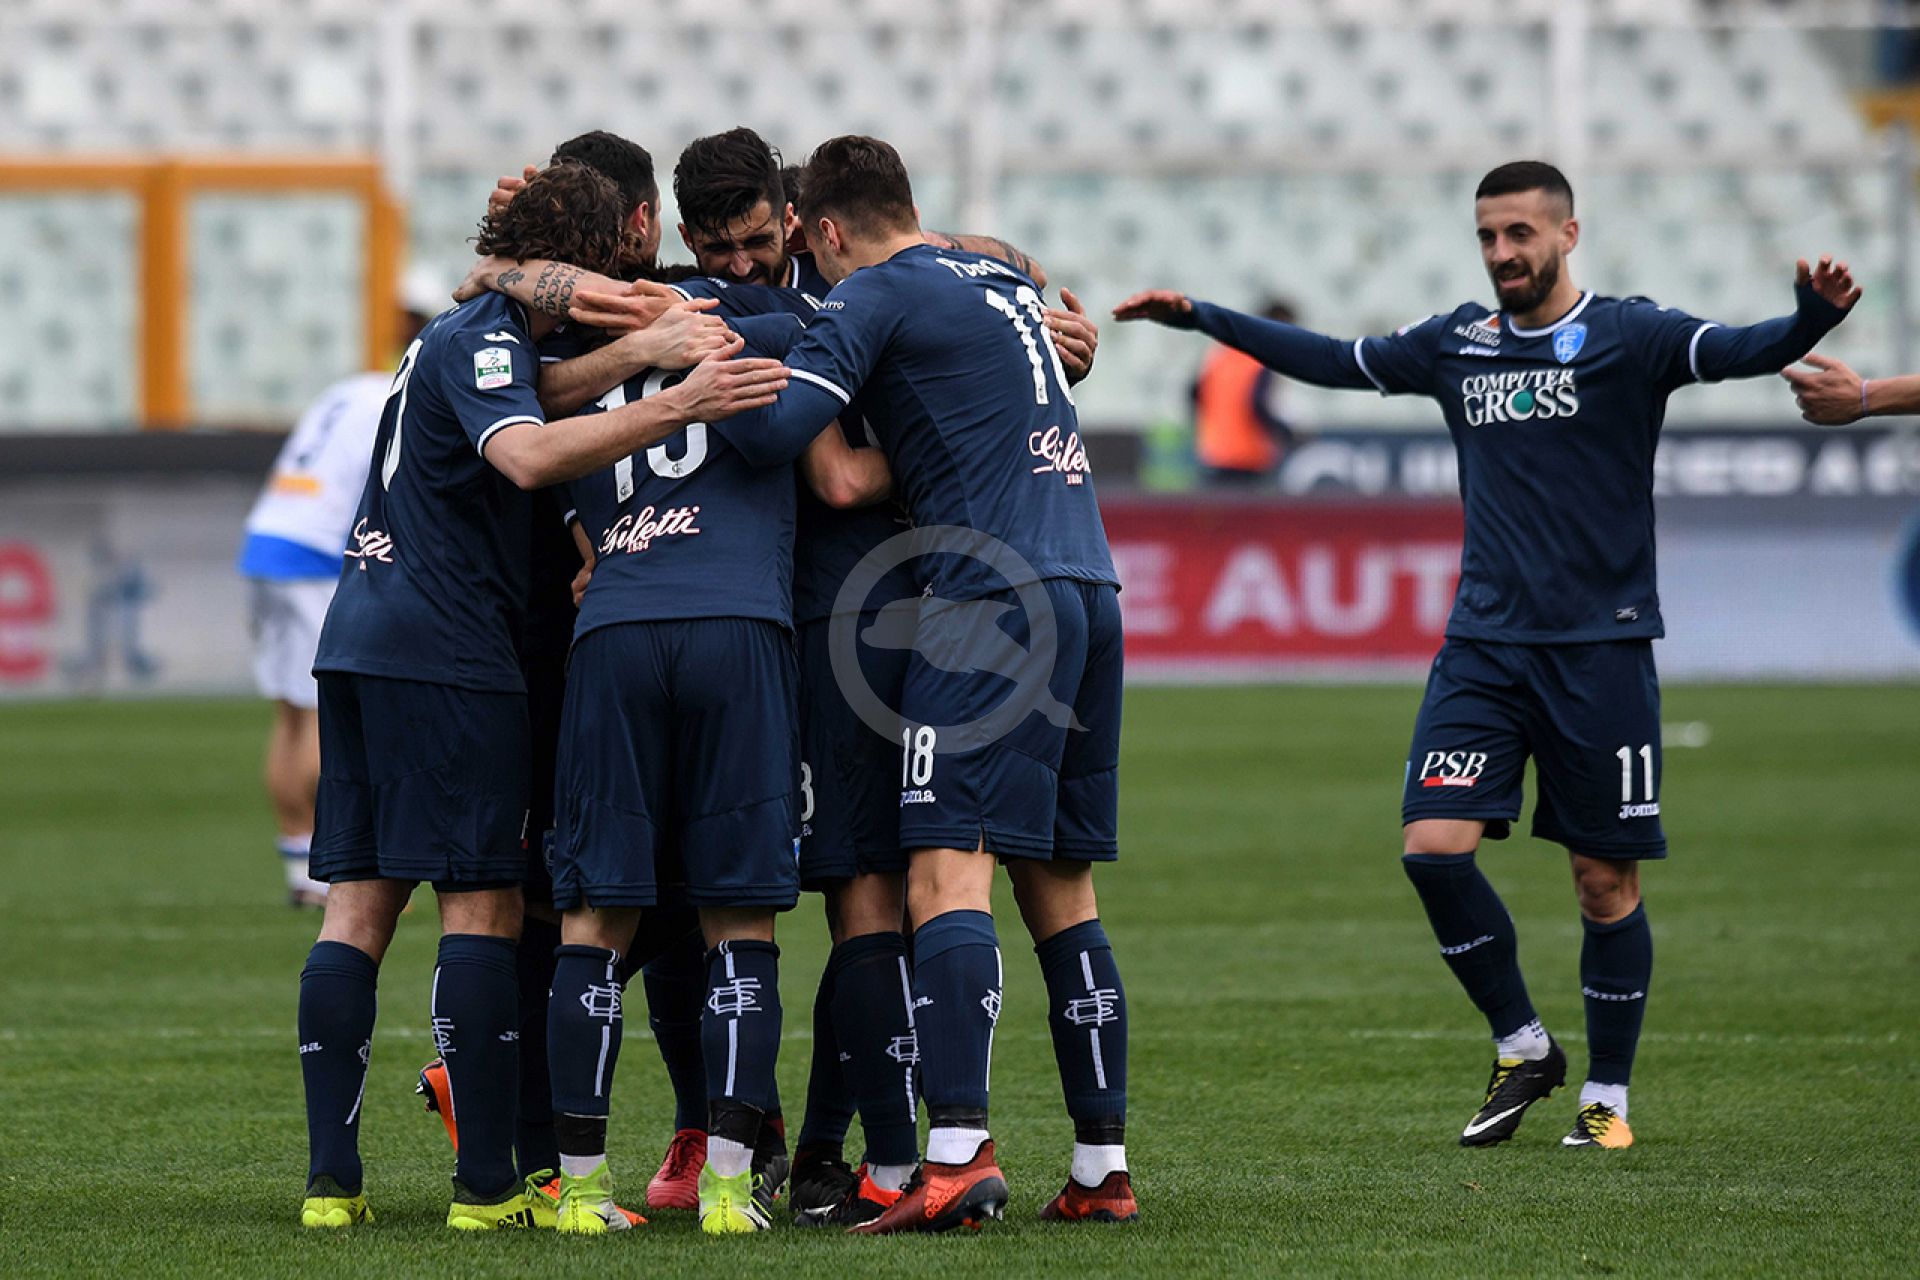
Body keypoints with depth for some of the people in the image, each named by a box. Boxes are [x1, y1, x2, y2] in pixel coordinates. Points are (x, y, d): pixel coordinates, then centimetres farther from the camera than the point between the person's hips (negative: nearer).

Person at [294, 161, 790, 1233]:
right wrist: (679, 408, -37)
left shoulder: (452, 334, 22)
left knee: (359, 903, 5)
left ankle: (331, 1179, 1)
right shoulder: (485, 341, -9)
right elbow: (527, 457, -29)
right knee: (486, 905, -6)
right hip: (448, 650, -9)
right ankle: (487, 1186, -8)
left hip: (363, 639, 9)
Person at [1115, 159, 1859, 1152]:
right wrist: (1203, 319, 19)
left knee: (1605, 880, 1)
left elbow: (1737, 352, -20)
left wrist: (1811, 320, -41)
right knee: (1433, 845, -9)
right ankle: (1522, 1050, 10)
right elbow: (1335, 362, 21)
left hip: (1601, 650, -4)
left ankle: (1606, 1095, 17)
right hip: (1484, 646, 4)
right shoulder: (1458, 344, 10)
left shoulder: (1627, 338, -5)